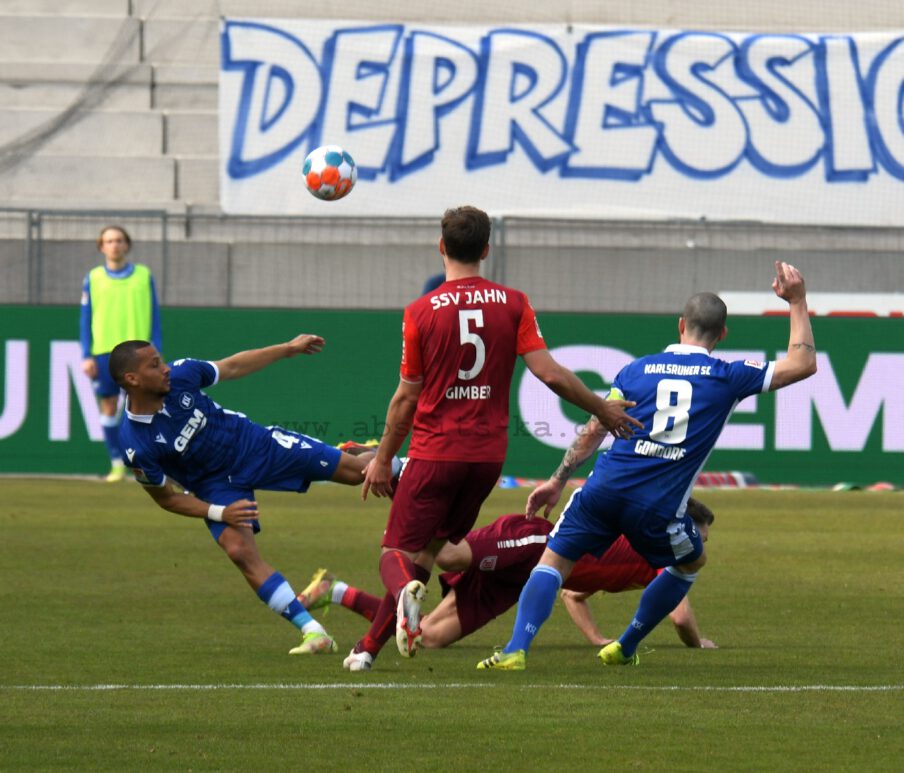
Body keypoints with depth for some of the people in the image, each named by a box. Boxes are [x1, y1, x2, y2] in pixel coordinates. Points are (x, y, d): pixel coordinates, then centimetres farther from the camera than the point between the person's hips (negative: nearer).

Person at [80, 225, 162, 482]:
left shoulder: (144, 275, 7)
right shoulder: (93, 278, 7)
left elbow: (154, 315, 8)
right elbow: (85, 319, 8)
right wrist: (86, 356, -1)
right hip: (103, 352, 1)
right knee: (109, 408, 2)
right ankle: (117, 465, 9)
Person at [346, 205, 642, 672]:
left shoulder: (421, 312, -5)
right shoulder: (512, 304, -1)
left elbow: (406, 398, 0)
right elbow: (550, 374, -6)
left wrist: (383, 460, 11)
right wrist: (602, 409, 7)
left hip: (434, 453, -3)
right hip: (488, 453, 3)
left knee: (397, 554, 2)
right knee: (429, 548, 16)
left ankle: (406, 591, -34)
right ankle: (371, 646, 12)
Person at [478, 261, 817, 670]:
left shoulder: (637, 370, 12)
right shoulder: (727, 377, 5)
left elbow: (594, 431, 12)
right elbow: (803, 363, 12)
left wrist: (557, 480, 20)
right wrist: (798, 303, 21)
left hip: (605, 489, 1)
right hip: (657, 509, -1)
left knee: (553, 560, 8)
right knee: (691, 563, 27)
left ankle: (515, 650, -14)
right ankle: (624, 648, 31)